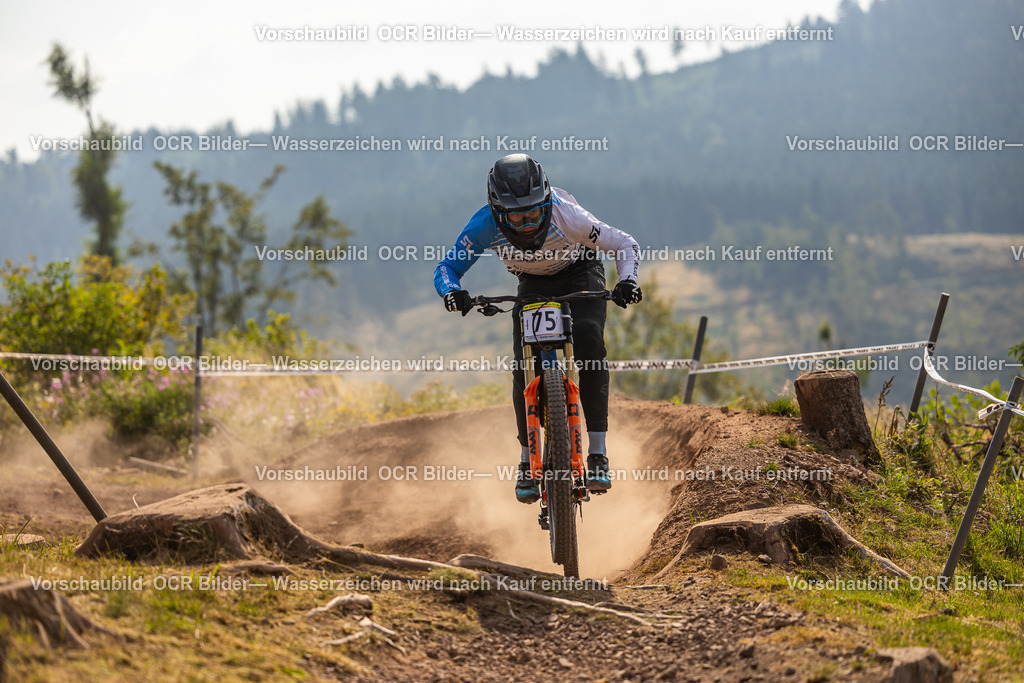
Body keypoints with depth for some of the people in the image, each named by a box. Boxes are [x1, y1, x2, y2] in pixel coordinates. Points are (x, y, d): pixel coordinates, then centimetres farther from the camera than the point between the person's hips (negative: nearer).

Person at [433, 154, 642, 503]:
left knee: (588, 340, -29)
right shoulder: (485, 225, -32)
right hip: (533, 283, 2)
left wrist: (627, 280, -47)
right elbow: (446, 267, -22)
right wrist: (452, 291, -45)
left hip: (580, 274, -2)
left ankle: (598, 453, -25)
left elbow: (624, 244, -27)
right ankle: (529, 461, 1)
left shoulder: (565, 215, -37)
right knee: (524, 363, -18)